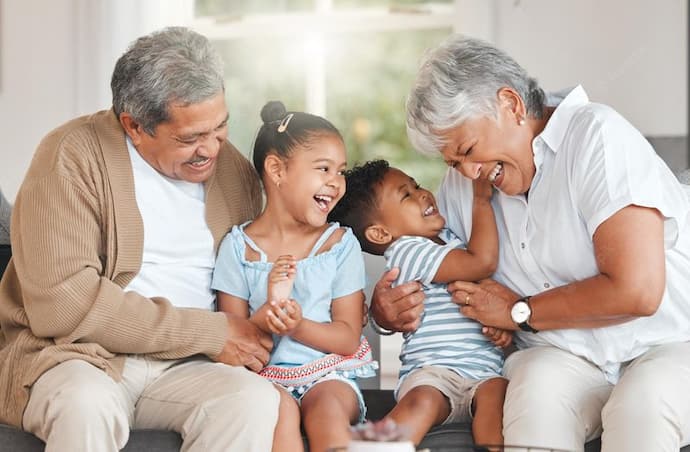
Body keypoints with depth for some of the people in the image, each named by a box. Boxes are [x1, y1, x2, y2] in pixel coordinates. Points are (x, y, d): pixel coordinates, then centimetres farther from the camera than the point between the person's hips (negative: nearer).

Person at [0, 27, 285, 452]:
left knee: (257, 401, -29)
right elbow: (60, 301, -18)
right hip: (76, 355, -4)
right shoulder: (74, 156, -8)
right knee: (87, 405, -39)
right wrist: (208, 333, -15)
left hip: (184, 367, 4)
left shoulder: (236, 171, 10)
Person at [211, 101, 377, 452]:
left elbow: (348, 339, 1)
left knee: (328, 406, -32)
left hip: (329, 373, 0)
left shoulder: (341, 244, 5)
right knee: (279, 407, -33)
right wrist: (270, 311, -21)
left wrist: (298, 327, -19)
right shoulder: (239, 246, 2)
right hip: (266, 376, 0)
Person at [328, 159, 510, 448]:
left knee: (497, 392, -29)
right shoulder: (405, 251, -4)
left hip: (485, 371, 6)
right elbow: (482, 262, -13)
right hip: (434, 370, -6)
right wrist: (481, 199, 0)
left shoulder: (448, 238, 24)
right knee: (423, 401, -37)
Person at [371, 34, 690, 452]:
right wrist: (387, 310, -3)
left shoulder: (596, 135, -13)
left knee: (643, 400, -38)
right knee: (537, 386, -31)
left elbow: (636, 290, -21)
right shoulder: (462, 183, 9)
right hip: (566, 358, 5)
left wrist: (519, 312, -7)